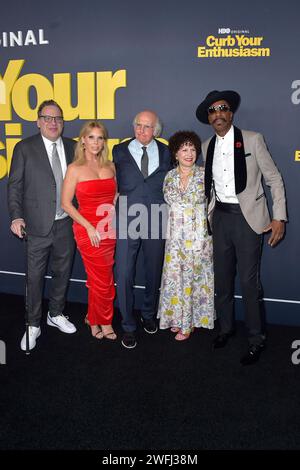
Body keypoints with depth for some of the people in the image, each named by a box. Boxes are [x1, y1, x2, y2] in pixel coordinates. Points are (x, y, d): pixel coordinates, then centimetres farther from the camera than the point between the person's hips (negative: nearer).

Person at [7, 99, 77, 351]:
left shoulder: (72, 147, 6)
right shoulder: (25, 148, -2)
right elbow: (14, 185, -4)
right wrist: (16, 217, -14)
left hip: (66, 223, 3)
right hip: (38, 225, -3)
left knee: (62, 272, 16)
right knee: (34, 276, 5)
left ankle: (56, 314, 36)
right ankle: (33, 325, 21)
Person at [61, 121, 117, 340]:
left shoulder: (110, 166, 7)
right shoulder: (75, 168, -6)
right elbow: (66, 203, -6)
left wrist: (114, 216, 1)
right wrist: (89, 226, -13)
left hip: (109, 229, 4)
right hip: (88, 230, -4)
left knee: (98, 278, 13)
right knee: (103, 280, 4)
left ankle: (94, 318, 34)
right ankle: (104, 322, 26)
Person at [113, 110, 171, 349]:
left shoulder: (166, 153, 6)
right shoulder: (120, 151, 4)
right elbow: (113, 184, 4)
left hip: (156, 222, 2)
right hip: (127, 221, -1)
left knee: (154, 273, 15)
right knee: (124, 275, -2)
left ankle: (149, 315, 37)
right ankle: (129, 326, 15)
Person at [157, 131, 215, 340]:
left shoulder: (205, 174, -4)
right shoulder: (169, 176, 5)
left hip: (199, 233, -3)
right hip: (176, 234, 3)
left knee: (194, 275, 3)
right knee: (175, 274, 7)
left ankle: (189, 322, 17)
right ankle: (178, 317, 25)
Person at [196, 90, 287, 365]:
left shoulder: (253, 140, -3)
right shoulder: (207, 147, 10)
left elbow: (274, 179, -3)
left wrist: (279, 218, -8)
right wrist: (209, 215, 12)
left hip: (248, 217, -5)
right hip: (220, 218, 5)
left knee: (249, 280, -4)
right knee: (222, 277, 13)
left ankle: (256, 339, 13)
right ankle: (226, 327, 32)